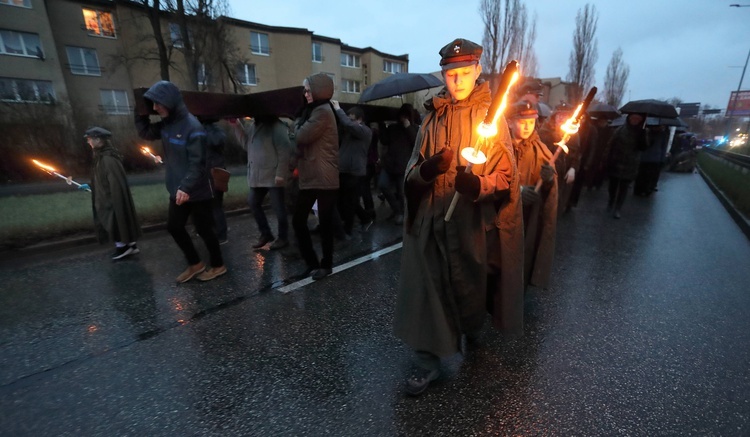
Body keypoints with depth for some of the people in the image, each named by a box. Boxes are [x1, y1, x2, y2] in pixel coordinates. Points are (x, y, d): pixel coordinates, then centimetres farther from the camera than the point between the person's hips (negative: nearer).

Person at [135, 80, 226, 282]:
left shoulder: (193, 127, -19)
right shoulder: (166, 124, 6)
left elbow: (197, 163, -23)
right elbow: (145, 133, 21)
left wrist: (186, 187, -30)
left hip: (196, 192, -9)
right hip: (177, 190, 9)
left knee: (203, 229, 3)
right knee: (174, 227, 15)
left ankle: (218, 265, 22)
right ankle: (195, 264, 30)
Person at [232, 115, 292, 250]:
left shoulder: (277, 127, -13)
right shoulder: (254, 125, 13)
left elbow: (284, 151, -18)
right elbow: (246, 144, 14)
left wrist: (280, 174, -20)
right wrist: (237, 125, 5)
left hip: (273, 176, -9)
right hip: (257, 175, 9)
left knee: (278, 207, 0)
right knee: (253, 202, 13)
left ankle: (283, 238, 16)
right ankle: (265, 233, 28)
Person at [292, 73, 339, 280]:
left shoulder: (322, 111, -9)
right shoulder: (315, 111, 21)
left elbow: (301, 136, -16)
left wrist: (298, 121, 3)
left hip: (324, 179, -9)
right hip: (309, 177, 9)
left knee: (324, 223, 1)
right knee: (298, 220, 8)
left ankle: (326, 265, 17)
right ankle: (312, 262, 21)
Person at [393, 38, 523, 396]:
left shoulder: (491, 116, 4)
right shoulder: (432, 118, 12)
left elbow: (505, 175, -3)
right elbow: (412, 172, 8)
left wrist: (478, 185, -24)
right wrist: (426, 170, -15)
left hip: (473, 221, -1)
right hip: (431, 221, 2)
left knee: (471, 286, 11)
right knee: (427, 287, 0)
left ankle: (471, 338, 41)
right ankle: (428, 360, 16)